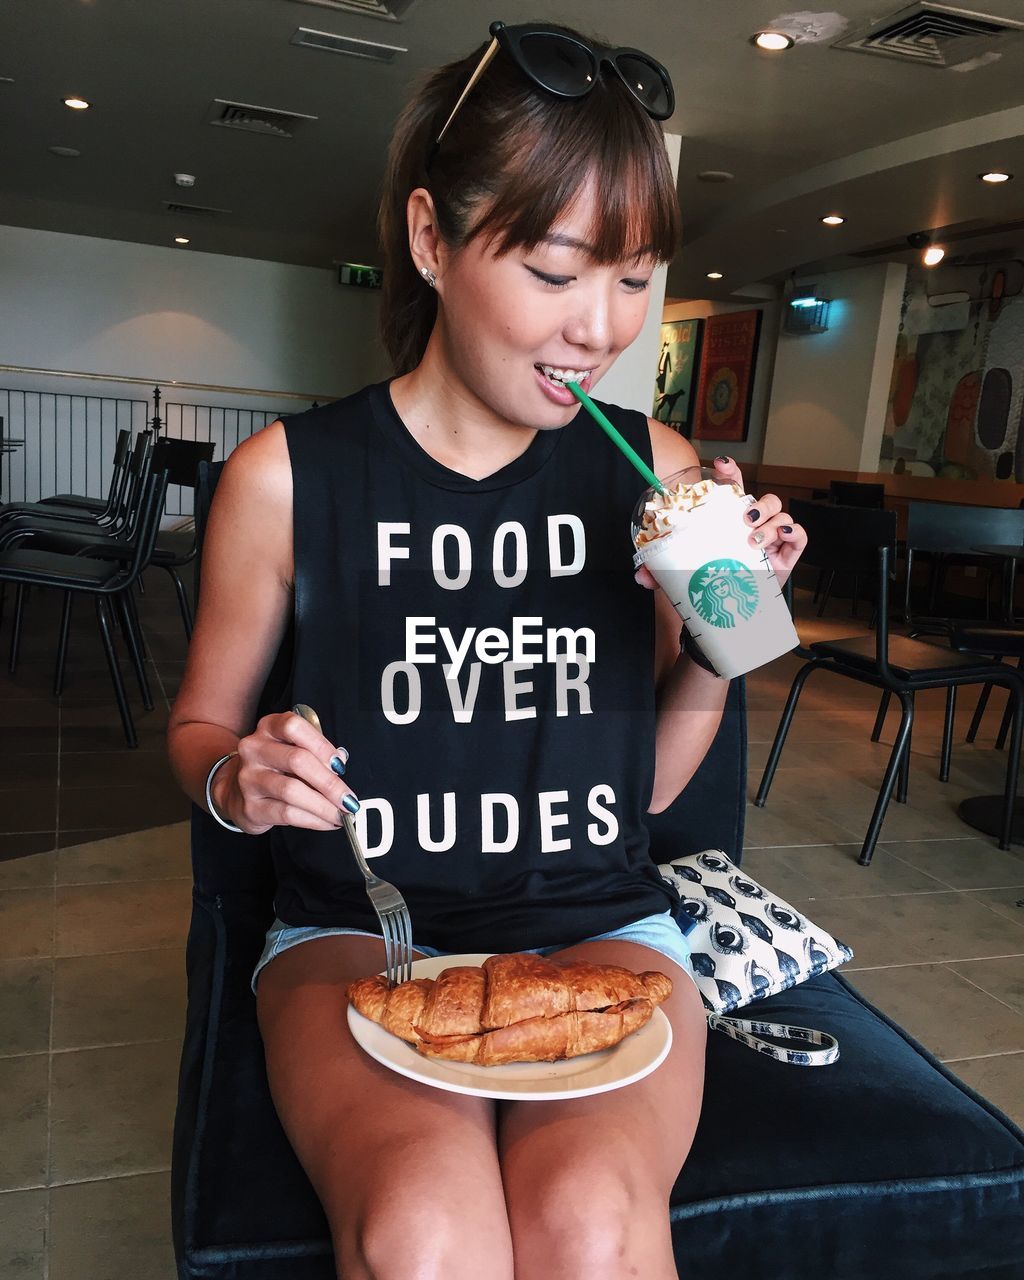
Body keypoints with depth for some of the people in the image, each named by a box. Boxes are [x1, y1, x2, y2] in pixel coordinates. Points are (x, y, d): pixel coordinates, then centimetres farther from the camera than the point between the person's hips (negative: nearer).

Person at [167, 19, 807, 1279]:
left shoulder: (658, 470, 1)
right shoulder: (285, 477, -6)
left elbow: (649, 780, 8)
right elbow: (199, 723, 9)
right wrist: (239, 780, -13)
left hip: (598, 922, 2)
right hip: (356, 926, -1)